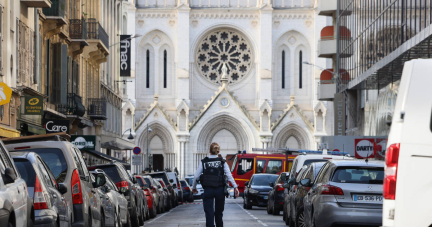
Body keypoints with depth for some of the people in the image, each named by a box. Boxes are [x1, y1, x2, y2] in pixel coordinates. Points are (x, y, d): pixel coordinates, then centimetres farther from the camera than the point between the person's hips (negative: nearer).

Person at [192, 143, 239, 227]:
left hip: (208, 190, -1)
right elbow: (229, 175, -9)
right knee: (219, 212, 16)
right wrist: (235, 187, -10)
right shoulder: (222, 162, 2)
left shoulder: (204, 162, 2)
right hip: (219, 190, 1)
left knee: (209, 213, -3)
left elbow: (196, 176, 3)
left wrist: (194, 187, 17)